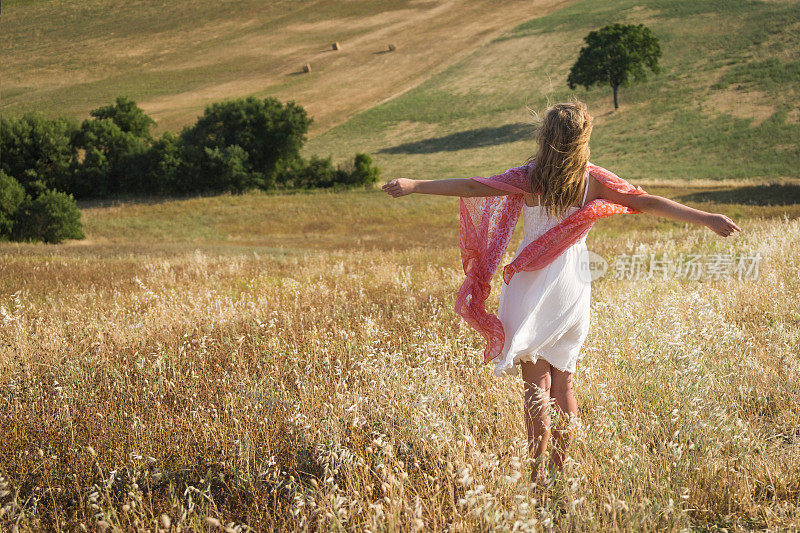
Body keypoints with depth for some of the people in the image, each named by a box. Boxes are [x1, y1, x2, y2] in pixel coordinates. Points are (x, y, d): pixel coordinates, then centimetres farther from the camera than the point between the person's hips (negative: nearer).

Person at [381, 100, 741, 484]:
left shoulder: (529, 178, -9)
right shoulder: (592, 178, -5)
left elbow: (472, 186, -14)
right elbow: (648, 202, -5)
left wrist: (413, 185, -10)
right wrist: (707, 219, -1)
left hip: (532, 283, -2)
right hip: (574, 284, 2)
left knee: (536, 384, 2)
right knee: (563, 383, 14)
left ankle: (538, 474, -2)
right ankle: (561, 470, 17)